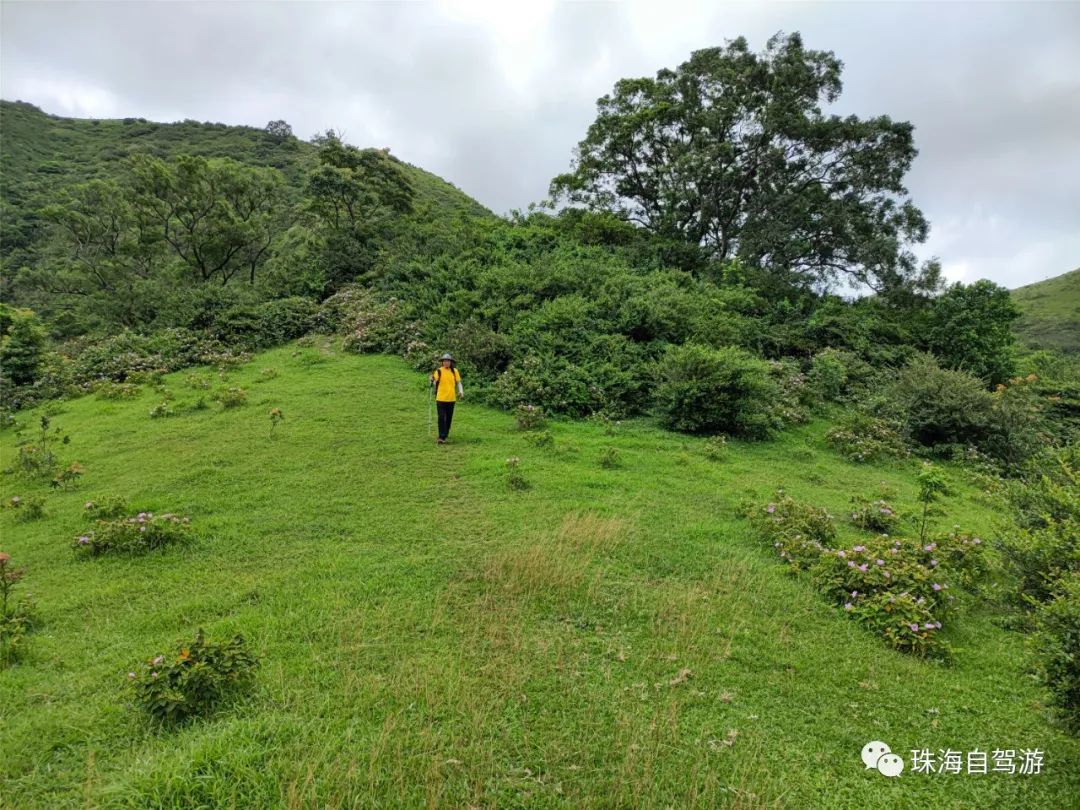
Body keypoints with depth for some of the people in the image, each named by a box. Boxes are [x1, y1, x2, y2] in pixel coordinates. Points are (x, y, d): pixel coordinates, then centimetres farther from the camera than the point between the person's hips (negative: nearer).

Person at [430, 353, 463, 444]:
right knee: (442, 418, -7)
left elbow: (458, 382, 9)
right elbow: (435, 383, -5)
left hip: (451, 399, 3)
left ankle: (445, 435, 26)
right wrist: (432, 380, -27)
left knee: (449, 418, 11)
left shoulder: (455, 371, 4)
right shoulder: (439, 371, -4)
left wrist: (461, 391, -6)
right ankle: (441, 437, -7)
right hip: (441, 398, -3)